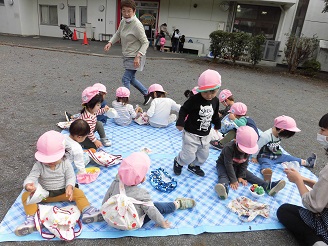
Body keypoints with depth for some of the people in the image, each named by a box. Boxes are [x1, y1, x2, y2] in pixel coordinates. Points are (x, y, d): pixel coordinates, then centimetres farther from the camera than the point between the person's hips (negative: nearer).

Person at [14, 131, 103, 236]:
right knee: (26, 195, -20)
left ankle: (87, 211, -29)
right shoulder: (39, 165, -12)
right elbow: (31, 177, -22)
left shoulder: (66, 163, -11)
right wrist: (28, 185, -48)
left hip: (63, 192, -1)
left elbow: (71, 177, -10)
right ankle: (31, 219, -31)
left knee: (78, 192, -23)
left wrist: (69, 187, -32)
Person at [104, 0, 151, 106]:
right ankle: (147, 94, 34)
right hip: (127, 56, 9)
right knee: (131, 78, 18)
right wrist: (110, 43, 1)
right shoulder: (123, 21, 1)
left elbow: (145, 42, -20)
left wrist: (138, 56, -30)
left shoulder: (137, 25, -22)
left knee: (126, 79, -7)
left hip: (135, 57, -9)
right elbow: (118, 34, 17)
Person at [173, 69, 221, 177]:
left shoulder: (215, 101, -1)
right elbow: (184, 110, -13)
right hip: (191, 134, -6)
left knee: (203, 155, 18)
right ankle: (178, 162, 30)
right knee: (189, 156, -2)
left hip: (205, 135, 6)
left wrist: (217, 125, 26)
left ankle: (193, 166, 45)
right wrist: (180, 123, -23)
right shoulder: (194, 99, -21)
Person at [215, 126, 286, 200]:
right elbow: (228, 164, -32)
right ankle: (224, 187, -65)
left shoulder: (247, 149, -11)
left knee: (250, 175, -10)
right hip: (223, 165, -5)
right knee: (223, 175, -36)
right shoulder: (229, 148, -32)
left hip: (237, 167, 6)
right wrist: (233, 180, -33)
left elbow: (244, 164, -4)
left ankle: (268, 186, -21)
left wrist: (241, 176, -13)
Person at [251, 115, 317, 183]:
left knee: (288, 158, 11)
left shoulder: (278, 135, -1)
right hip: (265, 157, -8)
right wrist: (254, 157, -13)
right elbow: (257, 147, -21)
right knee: (267, 164, -38)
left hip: (276, 155, 8)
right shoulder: (265, 136, -29)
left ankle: (306, 162, 26)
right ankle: (266, 174, -69)